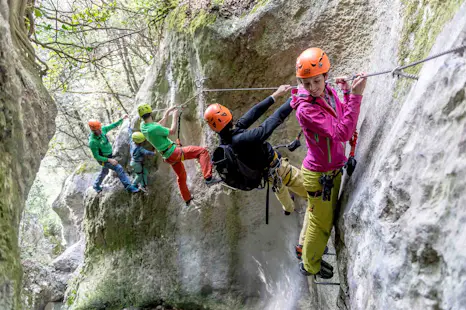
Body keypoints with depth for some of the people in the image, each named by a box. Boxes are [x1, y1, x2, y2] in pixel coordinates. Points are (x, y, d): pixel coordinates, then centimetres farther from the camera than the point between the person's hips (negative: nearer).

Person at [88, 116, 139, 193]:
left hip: (109, 155, 8)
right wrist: (109, 160, -30)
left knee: (105, 172, 29)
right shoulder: (93, 142, -35)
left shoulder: (102, 130, -17)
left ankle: (96, 185, 53)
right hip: (103, 159, -8)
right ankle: (129, 187, -8)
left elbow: (113, 125, -1)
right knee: (119, 169, -14)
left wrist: (122, 119, -10)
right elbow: (96, 156, -26)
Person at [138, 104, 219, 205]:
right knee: (202, 151, -10)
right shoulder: (154, 128, -26)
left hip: (168, 157, 9)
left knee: (181, 176, 28)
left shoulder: (143, 126, 0)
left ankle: (187, 199, 42)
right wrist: (175, 117, -2)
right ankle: (208, 178, -21)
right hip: (174, 152, -9)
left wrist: (166, 114, 20)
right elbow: (172, 131, -11)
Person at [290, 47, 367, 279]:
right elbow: (342, 133, -35)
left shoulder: (330, 93, -6)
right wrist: (355, 96, -38)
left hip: (333, 169, 8)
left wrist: (347, 92, -9)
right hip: (319, 175, -8)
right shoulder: (305, 109, -30)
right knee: (321, 222, 12)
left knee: (317, 214, 28)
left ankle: (306, 247, 53)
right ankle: (310, 266, 35)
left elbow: (345, 119, 6)